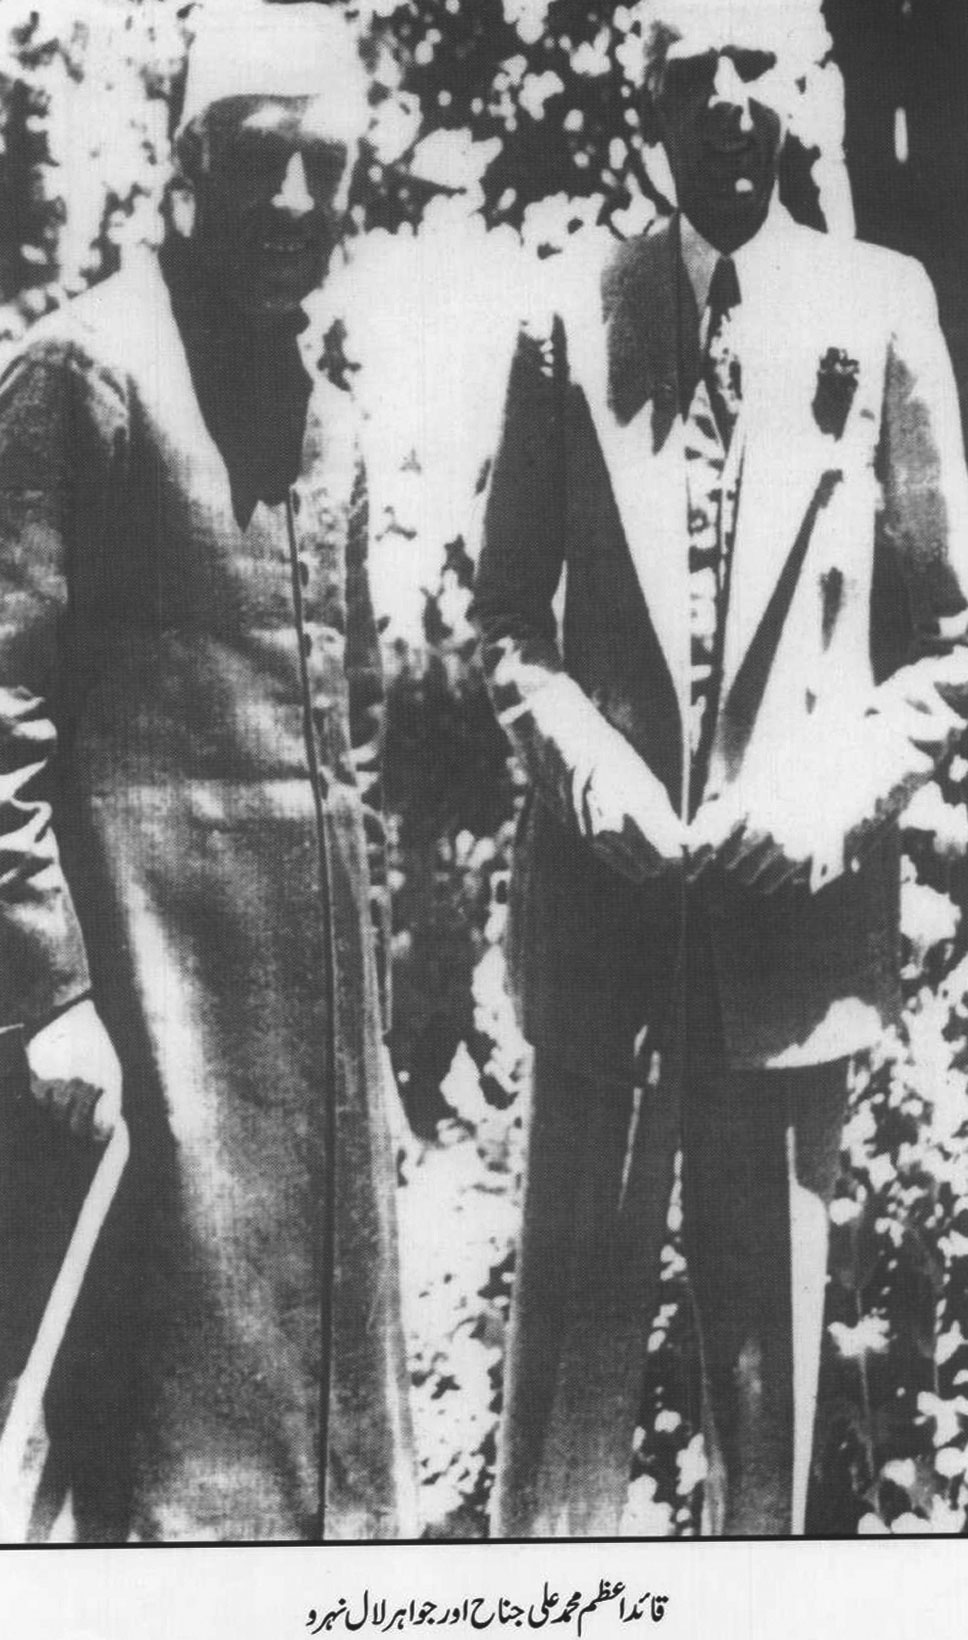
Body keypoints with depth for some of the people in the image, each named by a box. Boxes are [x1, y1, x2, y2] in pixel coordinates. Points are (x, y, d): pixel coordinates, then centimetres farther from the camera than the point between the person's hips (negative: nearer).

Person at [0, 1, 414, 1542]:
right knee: (185, 1344, 3)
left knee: (326, 1338, 15)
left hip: (316, 958, 7)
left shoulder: (330, 414, 13)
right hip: (161, 942, -7)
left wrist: (362, 946, 14)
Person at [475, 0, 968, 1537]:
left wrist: (844, 785, -10)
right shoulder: (570, 316, 5)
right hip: (603, 882, 0)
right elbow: (508, 606, 9)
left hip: (795, 894, 0)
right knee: (576, 1290, 7)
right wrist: (575, 748, -8)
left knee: (771, 1311, 11)